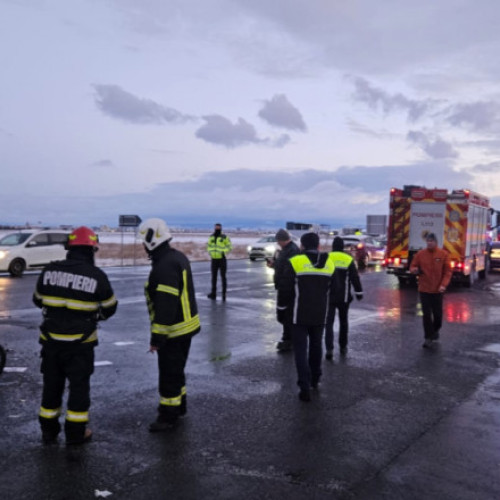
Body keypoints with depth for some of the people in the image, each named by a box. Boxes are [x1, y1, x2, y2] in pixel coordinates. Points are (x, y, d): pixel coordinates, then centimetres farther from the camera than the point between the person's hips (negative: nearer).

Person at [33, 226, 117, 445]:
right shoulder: (97, 276, -12)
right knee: (79, 386, 10)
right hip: (81, 343, -3)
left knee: (52, 384, 17)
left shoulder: (49, 271, -5)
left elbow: (38, 300, 9)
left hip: (51, 341, 3)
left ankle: (48, 430, 27)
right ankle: (75, 432, 16)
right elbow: (109, 308, 0)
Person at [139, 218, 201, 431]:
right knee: (175, 369, 23)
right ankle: (179, 406, 38)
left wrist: (157, 337, -23)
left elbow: (165, 305, -29)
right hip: (185, 326, 10)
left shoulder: (165, 266, -26)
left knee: (169, 373, 3)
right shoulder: (178, 257, 7)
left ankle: (168, 415, 15)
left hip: (174, 331, -10)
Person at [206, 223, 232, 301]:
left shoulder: (225, 237, -6)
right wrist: (210, 252, -1)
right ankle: (213, 294, 14)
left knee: (223, 277, -1)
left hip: (222, 259, -4)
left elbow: (229, 246, -1)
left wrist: (224, 251, -17)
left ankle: (224, 293, 5)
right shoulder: (211, 237, 7)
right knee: (214, 277, 7)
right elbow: (209, 245, 18)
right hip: (214, 260, 4)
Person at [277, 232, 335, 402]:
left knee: (301, 350, 0)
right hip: (320, 314, 4)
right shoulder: (329, 263, 3)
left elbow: (285, 290, -10)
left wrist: (281, 310, 1)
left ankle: (305, 387, -7)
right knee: (315, 346, 21)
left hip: (300, 314, -4)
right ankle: (314, 379, 35)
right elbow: (331, 290, 9)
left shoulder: (295, 262, -12)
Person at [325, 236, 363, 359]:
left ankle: (329, 349, -14)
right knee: (343, 321, 16)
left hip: (329, 296, 0)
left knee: (329, 322, -1)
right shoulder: (348, 259, -3)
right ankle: (343, 346, 24)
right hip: (344, 297, 0)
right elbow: (355, 278, -3)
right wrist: (358, 292, 5)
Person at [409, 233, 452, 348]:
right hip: (424, 290, 0)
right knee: (426, 314, 0)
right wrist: (414, 270, -16)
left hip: (437, 290, 0)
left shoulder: (444, 254, -3)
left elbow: (447, 271, -3)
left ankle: (435, 330, 39)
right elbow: (413, 266, 9)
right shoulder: (420, 254, -1)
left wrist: (443, 285, -15)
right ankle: (428, 338, 10)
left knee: (438, 313, 10)